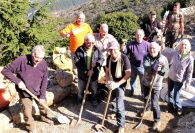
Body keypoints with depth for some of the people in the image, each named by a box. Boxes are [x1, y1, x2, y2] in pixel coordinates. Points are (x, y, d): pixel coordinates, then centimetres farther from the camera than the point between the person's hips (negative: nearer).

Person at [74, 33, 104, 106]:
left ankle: (93, 99, 45)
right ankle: (79, 101, 43)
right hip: (82, 74, -1)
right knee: (81, 90, 19)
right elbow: (77, 63, -18)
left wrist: (97, 63, -24)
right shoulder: (79, 50, -14)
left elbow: (102, 59, -1)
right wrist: (86, 71, -25)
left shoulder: (96, 49, -6)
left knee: (94, 89, 19)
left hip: (94, 74, 1)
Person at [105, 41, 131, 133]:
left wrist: (117, 84, -25)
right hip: (112, 83, 6)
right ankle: (115, 112, 56)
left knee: (119, 105, -7)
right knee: (112, 100, 24)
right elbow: (107, 71, 5)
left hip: (120, 84, -6)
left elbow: (128, 74, -20)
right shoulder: (109, 58, -6)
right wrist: (108, 81, -12)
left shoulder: (124, 58, -23)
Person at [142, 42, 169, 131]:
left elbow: (166, 73, -20)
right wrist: (153, 67, -46)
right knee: (146, 98, 25)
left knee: (154, 103, -5)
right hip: (146, 82, 4)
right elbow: (146, 67, -27)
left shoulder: (163, 59, -15)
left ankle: (157, 121, 15)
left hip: (156, 85, -4)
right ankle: (147, 108, 57)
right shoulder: (146, 57, -8)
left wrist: (160, 69, -39)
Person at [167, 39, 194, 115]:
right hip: (170, 77, 4)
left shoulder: (190, 58, -17)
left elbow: (189, 72, -12)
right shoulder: (176, 53, -8)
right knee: (170, 94, 16)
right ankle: (170, 107, 37)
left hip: (179, 80, -4)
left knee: (176, 96, 1)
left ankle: (179, 108, 28)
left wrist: (187, 83, -11)